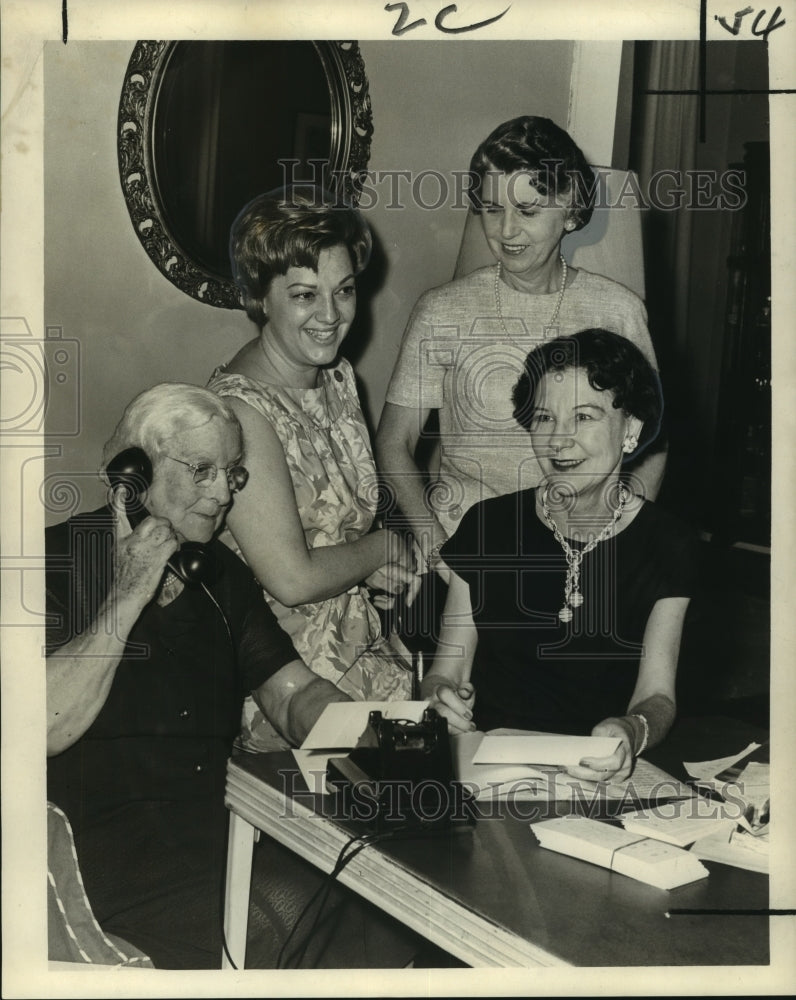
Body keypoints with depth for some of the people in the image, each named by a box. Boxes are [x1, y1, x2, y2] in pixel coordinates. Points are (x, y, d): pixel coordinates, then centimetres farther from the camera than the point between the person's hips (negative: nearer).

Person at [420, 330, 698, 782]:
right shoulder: (488, 525, 4)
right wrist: (441, 695, -18)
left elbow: (658, 694, -4)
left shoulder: (667, 545, 2)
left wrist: (634, 732, -28)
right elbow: (448, 666, 7)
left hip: (601, 772, -1)